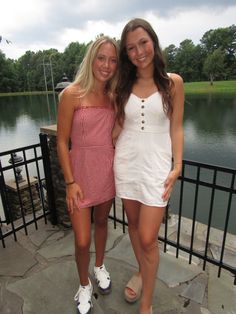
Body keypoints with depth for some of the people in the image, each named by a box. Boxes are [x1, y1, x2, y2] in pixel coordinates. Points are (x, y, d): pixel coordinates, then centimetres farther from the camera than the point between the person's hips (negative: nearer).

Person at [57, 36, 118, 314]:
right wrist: (70, 182, -12)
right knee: (82, 241, 2)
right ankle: (84, 285, 34)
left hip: (108, 169, 5)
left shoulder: (113, 96, 4)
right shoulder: (72, 94, -11)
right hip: (81, 170, -4)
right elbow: (62, 142, -9)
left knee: (101, 221, 22)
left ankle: (100, 267, 49)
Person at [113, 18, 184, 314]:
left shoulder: (172, 82, 0)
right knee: (133, 223, 17)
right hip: (126, 163, 4)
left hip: (156, 165, -3)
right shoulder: (123, 85, 7)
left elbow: (176, 128, 1)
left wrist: (177, 167, -7)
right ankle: (141, 272, 44)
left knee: (148, 238, -2)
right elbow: (118, 126, 10)